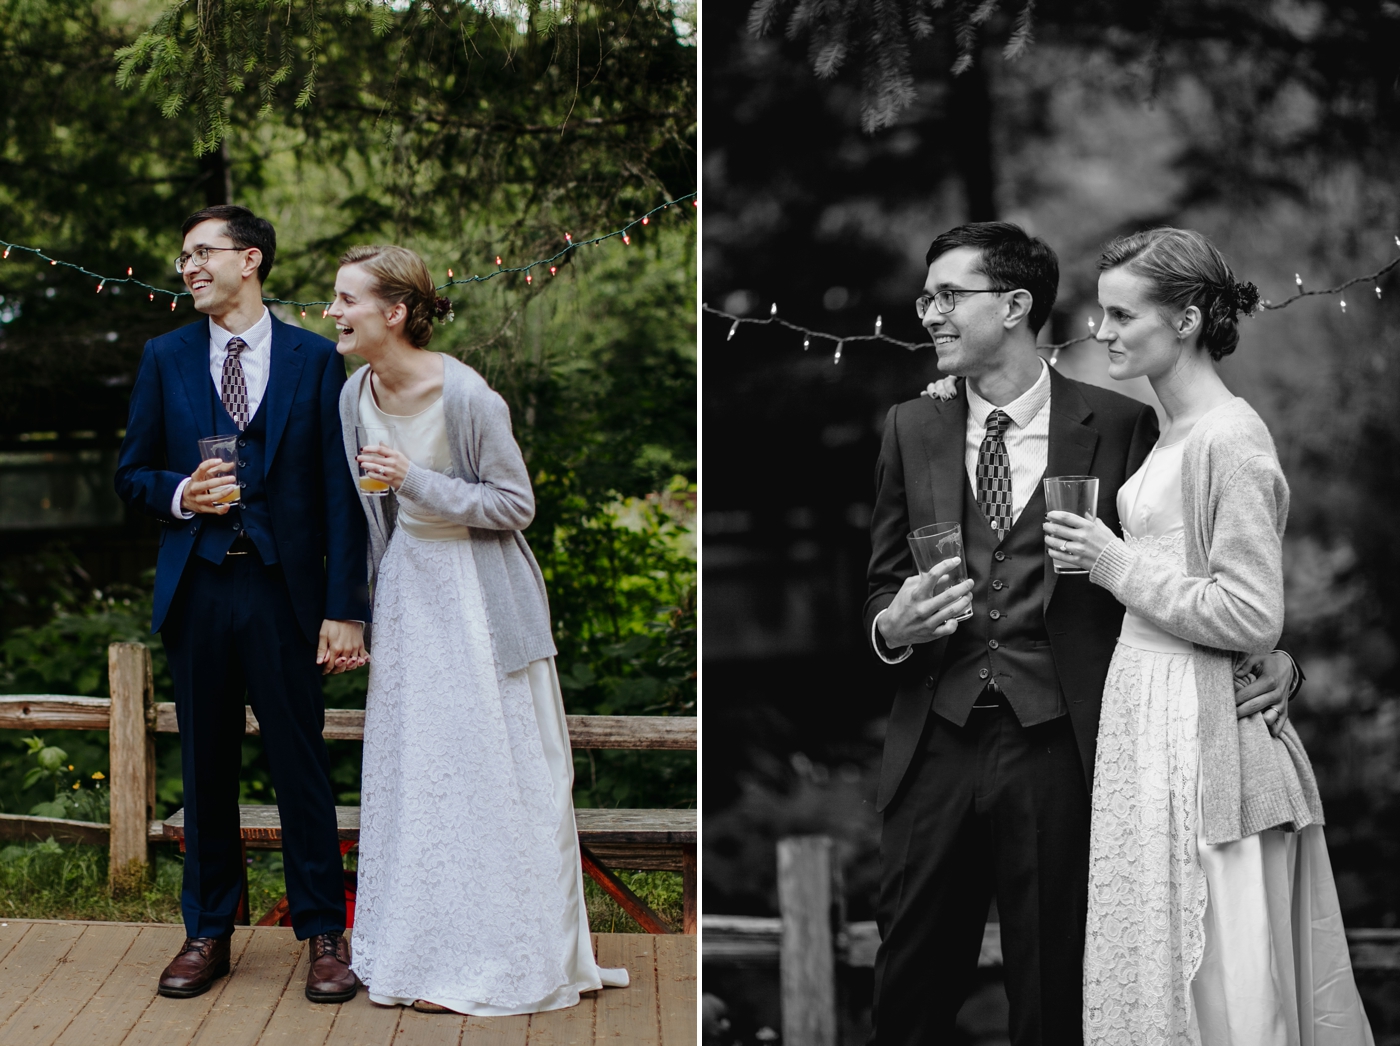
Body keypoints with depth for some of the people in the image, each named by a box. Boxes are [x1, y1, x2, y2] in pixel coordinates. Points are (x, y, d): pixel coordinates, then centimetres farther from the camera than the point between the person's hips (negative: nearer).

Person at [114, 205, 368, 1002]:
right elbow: (133, 473, 13)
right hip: (198, 589, 3)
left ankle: (325, 935, 11)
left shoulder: (315, 359, 2)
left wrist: (345, 608, -7)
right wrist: (179, 494, -10)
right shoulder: (166, 357, 10)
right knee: (206, 767, 9)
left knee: (303, 763, 1)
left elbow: (339, 491, -1)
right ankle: (208, 932, 20)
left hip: (285, 589, -2)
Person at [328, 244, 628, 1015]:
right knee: (410, 769, 10)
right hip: (408, 591, 6)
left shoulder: (466, 396, -20)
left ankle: (492, 962, 10)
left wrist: (418, 483, -24)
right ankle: (419, 947, 21)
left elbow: (515, 505, -14)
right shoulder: (357, 393, 0)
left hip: (478, 598, -6)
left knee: (486, 771, -1)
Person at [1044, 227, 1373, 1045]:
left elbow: (1252, 617, -18)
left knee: (1213, 977, -2)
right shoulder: (1173, 433, 14)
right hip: (1152, 713, 9)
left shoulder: (1228, 438, -14)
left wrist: (1117, 564, -13)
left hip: (1202, 729, -9)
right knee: (1158, 968, 12)